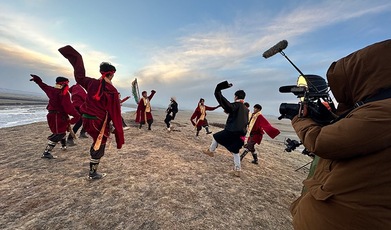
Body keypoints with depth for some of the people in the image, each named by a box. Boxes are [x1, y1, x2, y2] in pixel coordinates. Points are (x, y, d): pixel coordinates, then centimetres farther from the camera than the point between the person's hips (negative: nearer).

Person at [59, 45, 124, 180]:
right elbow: (116, 115, -20)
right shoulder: (112, 91, -20)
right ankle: (93, 173, 29)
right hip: (99, 124, -6)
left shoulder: (92, 83, -3)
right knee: (98, 149, 12)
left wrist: (75, 57, 36)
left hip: (86, 120, 7)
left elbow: (79, 76, 21)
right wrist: (120, 137, -12)